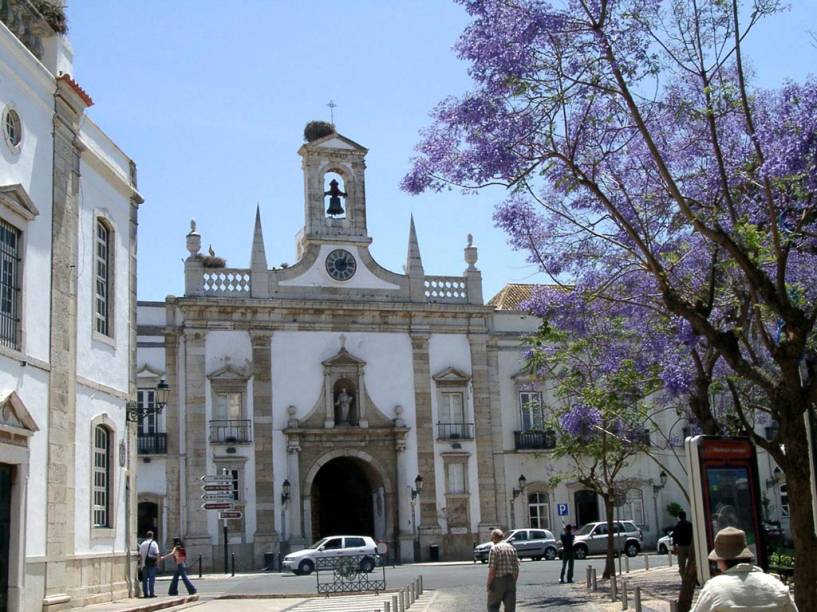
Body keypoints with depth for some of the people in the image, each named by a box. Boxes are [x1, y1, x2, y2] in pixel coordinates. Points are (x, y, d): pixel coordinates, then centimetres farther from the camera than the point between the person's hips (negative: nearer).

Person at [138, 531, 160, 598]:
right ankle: (151, 593, -5)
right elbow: (157, 554, -11)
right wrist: (157, 560, -1)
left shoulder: (143, 544, 9)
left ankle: (145, 593, 10)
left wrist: (141, 562, 14)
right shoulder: (154, 543, -4)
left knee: (145, 578, 10)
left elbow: (140, 554, 9)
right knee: (152, 578, -2)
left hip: (144, 564, 4)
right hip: (152, 563, -4)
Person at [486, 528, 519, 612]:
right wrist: (514, 581, 17)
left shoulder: (494, 548, -10)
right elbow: (516, 567, 9)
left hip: (498, 580, -5)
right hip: (511, 580, 5)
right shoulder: (512, 548, 9)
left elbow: (492, 569, -16)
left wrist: (488, 584, -9)